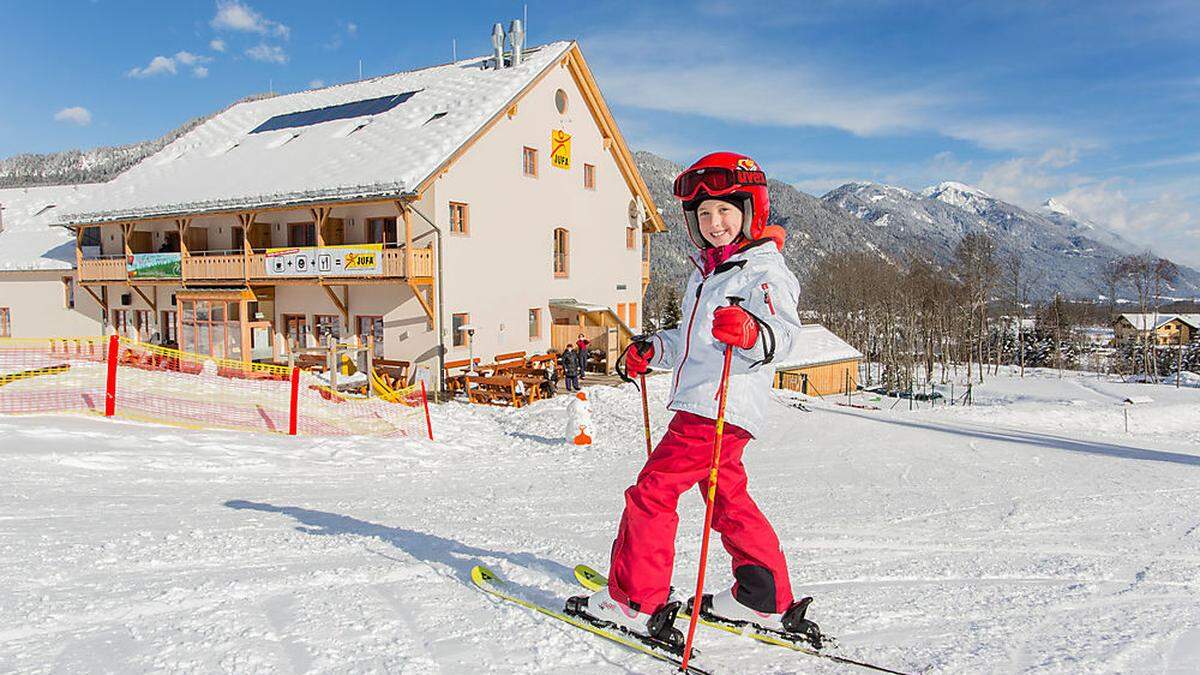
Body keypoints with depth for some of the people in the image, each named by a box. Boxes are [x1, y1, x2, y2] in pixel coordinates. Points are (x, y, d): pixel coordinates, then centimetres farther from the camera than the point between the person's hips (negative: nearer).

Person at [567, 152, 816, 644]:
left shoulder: (763, 270, -8)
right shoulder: (705, 274, 20)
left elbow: (784, 331, -23)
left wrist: (751, 331, -43)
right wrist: (653, 350, 18)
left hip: (722, 408, -10)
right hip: (699, 405, 10)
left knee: (652, 491, -8)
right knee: (728, 499, 18)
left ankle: (636, 602, 2)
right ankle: (767, 601, 29)